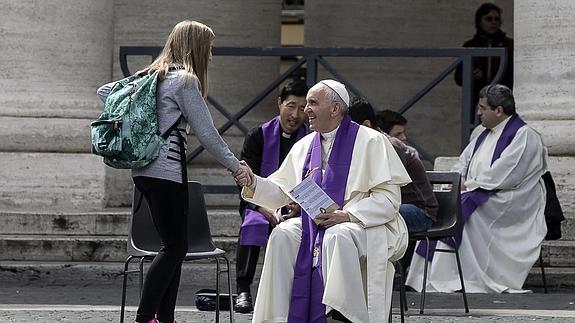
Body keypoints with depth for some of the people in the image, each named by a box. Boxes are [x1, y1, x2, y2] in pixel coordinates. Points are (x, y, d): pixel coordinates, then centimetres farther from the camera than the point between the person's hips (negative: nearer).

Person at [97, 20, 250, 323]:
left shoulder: (150, 76, 17)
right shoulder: (186, 80, -8)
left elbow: (104, 91, 21)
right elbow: (206, 133, -8)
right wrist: (235, 166, 1)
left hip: (144, 170, 9)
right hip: (167, 170, -9)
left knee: (174, 246, 11)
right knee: (174, 247, -7)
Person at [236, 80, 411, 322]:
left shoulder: (370, 141, -4)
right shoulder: (304, 146, 15)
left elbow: (389, 196, -10)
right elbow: (282, 193, 16)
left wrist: (347, 215, -22)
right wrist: (253, 183, -5)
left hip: (365, 225, -5)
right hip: (314, 224, 5)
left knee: (337, 237, -37)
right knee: (282, 236, -22)